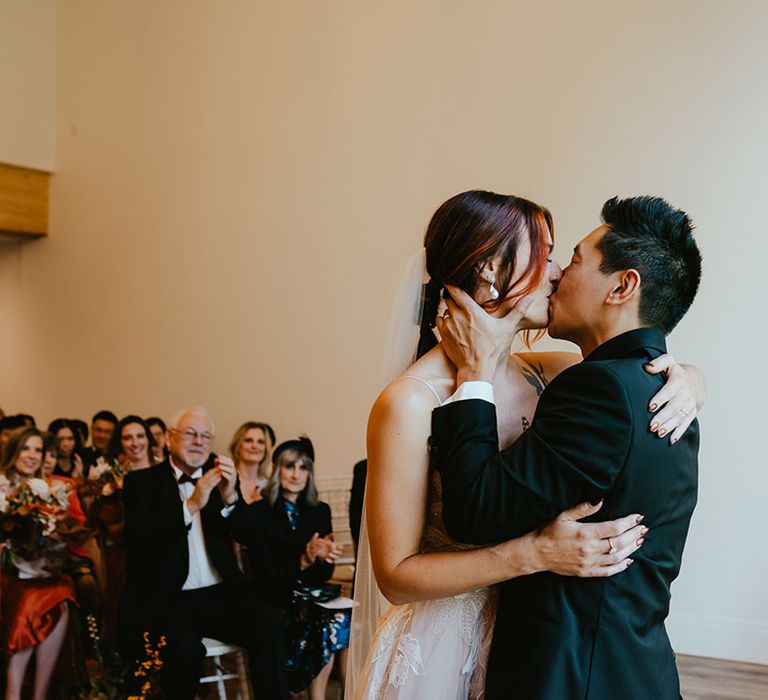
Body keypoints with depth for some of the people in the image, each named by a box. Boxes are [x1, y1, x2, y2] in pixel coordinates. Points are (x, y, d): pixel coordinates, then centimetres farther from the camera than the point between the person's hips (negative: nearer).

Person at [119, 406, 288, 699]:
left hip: (220, 594, 3)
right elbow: (139, 541, -12)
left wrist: (230, 497, -15)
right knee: (185, 647, -32)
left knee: (270, 624, -24)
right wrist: (190, 505, -23)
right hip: (166, 598, -3)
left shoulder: (220, 478, 13)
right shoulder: (141, 482, 4)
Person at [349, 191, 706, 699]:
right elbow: (395, 575, -18)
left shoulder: (537, 375, -4)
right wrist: (535, 553, -28)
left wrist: (687, 381, -15)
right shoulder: (410, 404, -20)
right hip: (442, 654, -6)